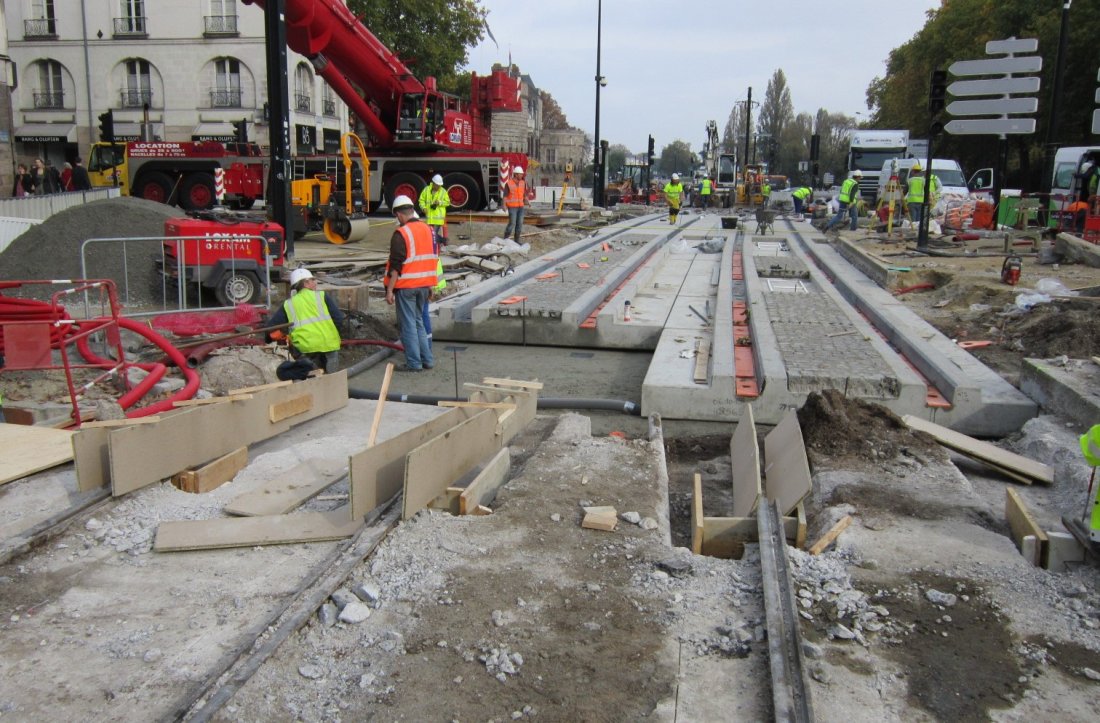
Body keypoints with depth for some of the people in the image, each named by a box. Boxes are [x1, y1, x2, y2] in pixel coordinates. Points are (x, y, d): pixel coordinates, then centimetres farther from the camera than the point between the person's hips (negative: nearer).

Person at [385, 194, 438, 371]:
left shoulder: (401, 234, -14)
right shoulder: (427, 229, 9)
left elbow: (395, 265, -17)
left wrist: (390, 290, -13)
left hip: (406, 286, -7)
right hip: (423, 284, 7)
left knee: (408, 324, 0)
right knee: (419, 321, 17)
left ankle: (414, 363, 3)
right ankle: (427, 359, 19)